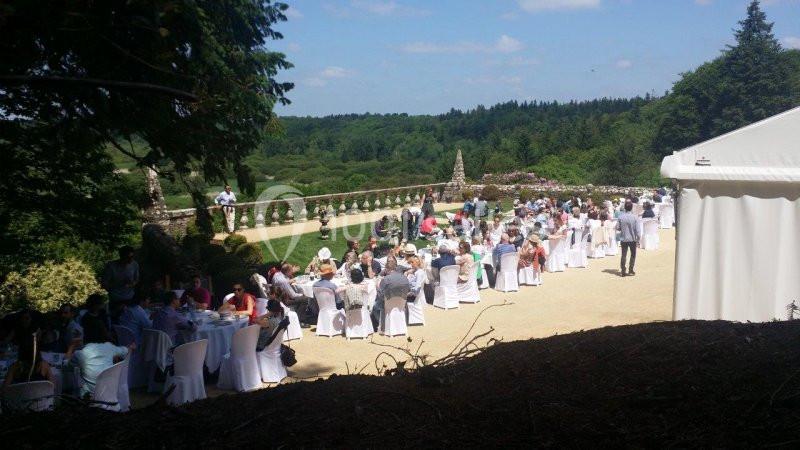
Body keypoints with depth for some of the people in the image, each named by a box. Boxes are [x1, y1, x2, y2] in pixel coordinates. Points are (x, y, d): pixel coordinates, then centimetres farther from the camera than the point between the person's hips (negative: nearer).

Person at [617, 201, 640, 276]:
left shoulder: (621, 216, -8)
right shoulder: (634, 217, -13)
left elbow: (617, 227, -5)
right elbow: (637, 229, -11)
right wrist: (638, 238, 0)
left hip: (623, 239, 2)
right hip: (632, 239, -2)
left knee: (624, 255, 6)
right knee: (633, 255, 14)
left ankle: (623, 271, 5)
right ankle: (630, 270, 15)